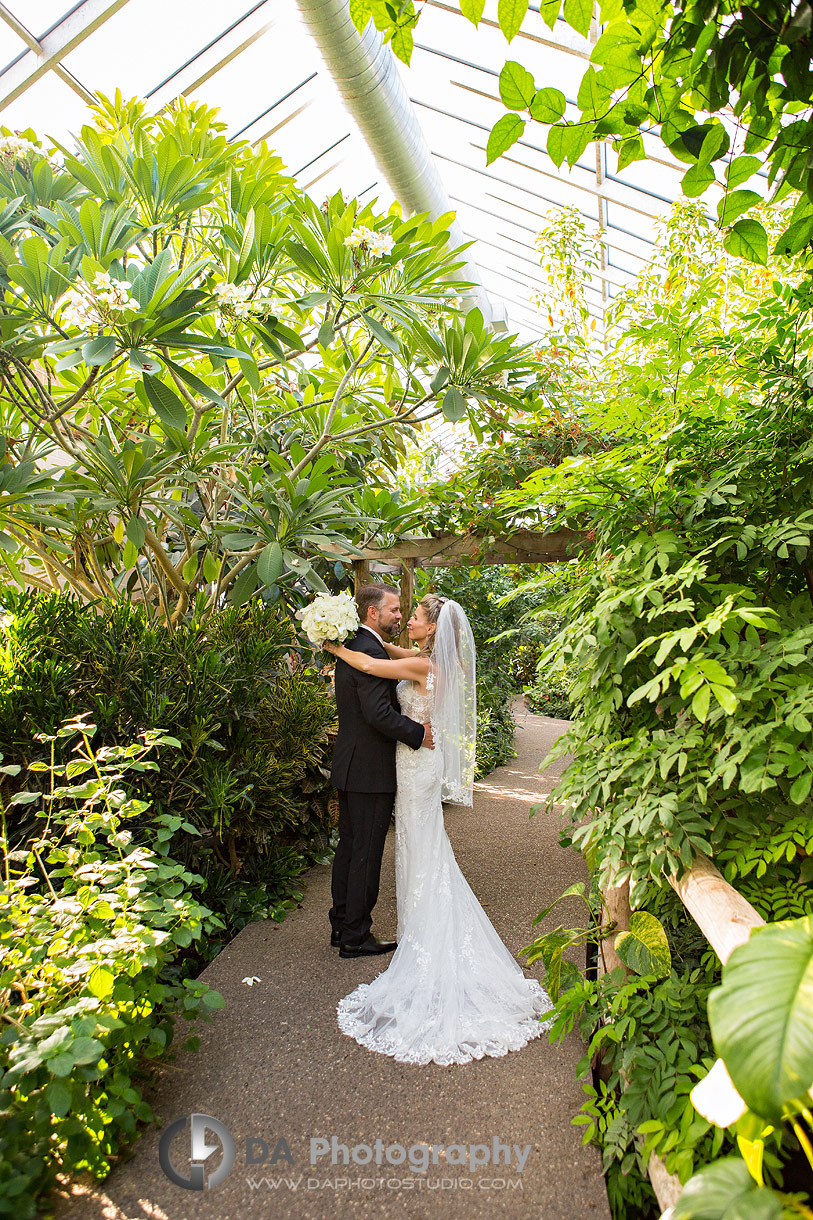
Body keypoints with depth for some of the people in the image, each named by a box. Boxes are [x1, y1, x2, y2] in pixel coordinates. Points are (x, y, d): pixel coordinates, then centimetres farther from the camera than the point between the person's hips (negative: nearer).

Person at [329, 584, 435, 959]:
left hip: (349, 766, 10)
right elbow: (379, 713, -27)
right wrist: (419, 734, -15)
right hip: (371, 770, -10)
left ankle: (341, 925, 29)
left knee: (348, 847, 17)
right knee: (366, 854, 2)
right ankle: (356, 937, 14)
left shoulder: (350, 648, 12)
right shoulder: (370, 651, -20)